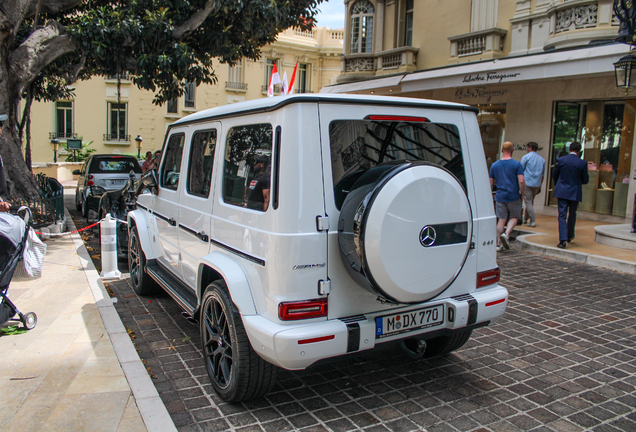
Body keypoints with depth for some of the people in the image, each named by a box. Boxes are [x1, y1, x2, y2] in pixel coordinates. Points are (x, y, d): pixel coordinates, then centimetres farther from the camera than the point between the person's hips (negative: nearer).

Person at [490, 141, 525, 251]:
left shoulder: (494, 165, 4)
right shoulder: (517, 164, -6)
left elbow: (491, 183, 8)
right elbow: (521, 181, -14)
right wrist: (522, 193, -1)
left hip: (500, 197, 3)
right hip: (514, 196, -3)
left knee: (501, 219, 9)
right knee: (514, 217, 13)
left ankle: (499, 243, 10)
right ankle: (506, 234, -11)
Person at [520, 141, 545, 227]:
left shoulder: (526, 157, -4)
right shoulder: (542, 159, 12)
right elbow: (542, 174, 15)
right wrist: (540, 186, 20)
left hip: (527, 183, -6)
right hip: (537, 184, 6)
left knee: (528, 202, -3)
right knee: (531, 201, 18)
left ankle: (532, 221, -8)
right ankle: (526, 218, 30)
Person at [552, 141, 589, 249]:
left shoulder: (560, 160, -4)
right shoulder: (582, 163, -7)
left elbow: (554, 175, 7)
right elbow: (585, 180, -1)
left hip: (561, 192, 0)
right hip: (575, 192, 0)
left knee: (562, 216, 0)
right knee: (572, 215, 19)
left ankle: (563, 240, -9)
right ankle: (570, 236, 36)